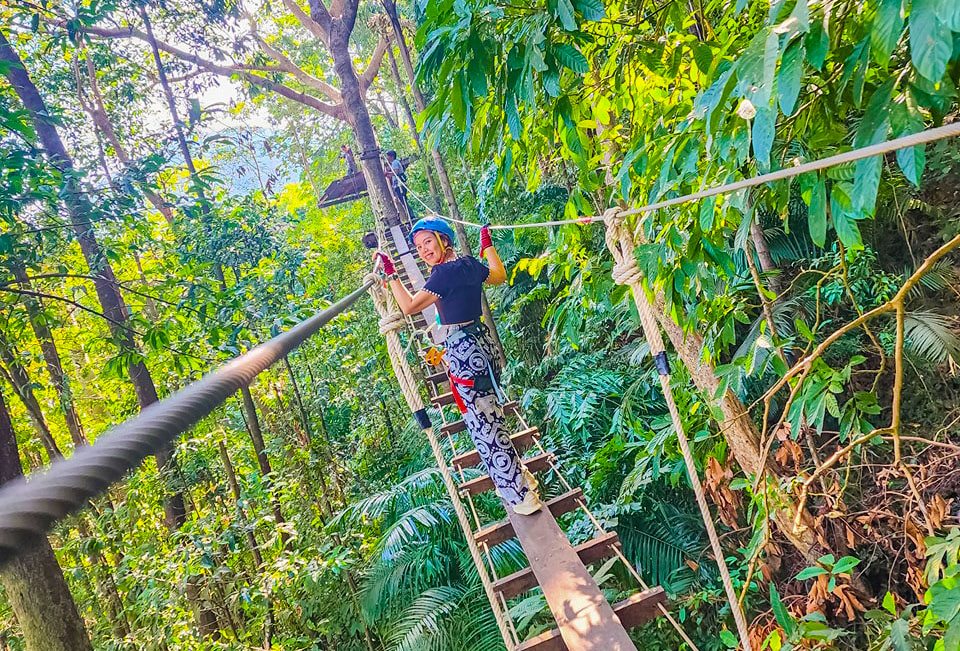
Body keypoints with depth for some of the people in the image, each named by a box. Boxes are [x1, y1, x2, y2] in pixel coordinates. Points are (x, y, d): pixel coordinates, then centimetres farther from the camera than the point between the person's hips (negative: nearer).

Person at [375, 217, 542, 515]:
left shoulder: (444, 272, -16)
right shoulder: (470, 264, 9)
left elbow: (409, 306, -17)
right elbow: (500, 277, 28)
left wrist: (391, 273, -9)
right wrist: (487, 245, 37)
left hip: (463, 351, -9)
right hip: (484, 342, 9)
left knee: (483, 426, 0)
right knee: (494, 416, 21)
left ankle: (520, 496, 8)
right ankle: (521, 477, 34)